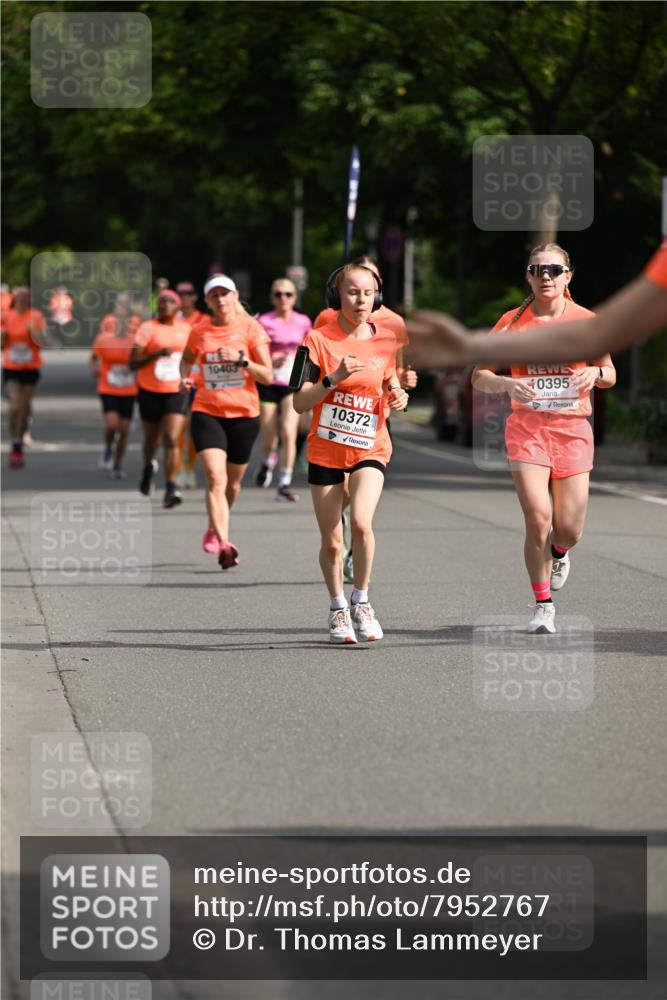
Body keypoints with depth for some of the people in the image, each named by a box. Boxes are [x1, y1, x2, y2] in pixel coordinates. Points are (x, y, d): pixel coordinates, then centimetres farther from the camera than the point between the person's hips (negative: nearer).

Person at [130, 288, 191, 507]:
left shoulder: (186, 329, 5)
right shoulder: (148, 328, -6)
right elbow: (133, 363, -11)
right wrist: (157, 353, -24)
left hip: (177, 392, 1)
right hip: (150, 391, -1)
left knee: (172, 440, -15)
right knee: (151, 438, 16)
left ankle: (171, 489, -18)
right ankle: (148, 466, 50)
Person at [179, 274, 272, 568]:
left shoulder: (251, 328, -2)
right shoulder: (199, 331, 3)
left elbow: (267, 376, -4)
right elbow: (187, 358, 24)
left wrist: (242, 360, -20)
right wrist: (185, 377, 3)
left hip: (244, 413, 0)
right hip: (207, 412, 0)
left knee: (232, 482, 13)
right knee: (215, 478, -18)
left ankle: (215, 527, 42)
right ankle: (224, 544, -26)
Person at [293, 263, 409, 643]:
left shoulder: (387, 339, 1)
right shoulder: (319, 340, -8)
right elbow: (299, 403, -11)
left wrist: (399, 397, -6)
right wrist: (334, 378, -25)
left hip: (370, 448, 1)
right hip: (326, 450, 0)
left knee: (361, 522, -24)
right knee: (332, 542, 3)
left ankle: (362, 602, -4)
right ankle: (338, 609, 28)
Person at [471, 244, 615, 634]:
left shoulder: (586, 321, 2)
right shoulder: (513, 322, 1)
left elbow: (610, 374, 12)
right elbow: (479, 375, 4)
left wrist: (595, 373, -12)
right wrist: (506, 383, -17)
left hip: (573, 430, 1)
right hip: (527, 428, -1)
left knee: (569, 528, -2)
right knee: (538, 519, -14)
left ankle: (559, 552, 37)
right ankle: (543, 605, 3)